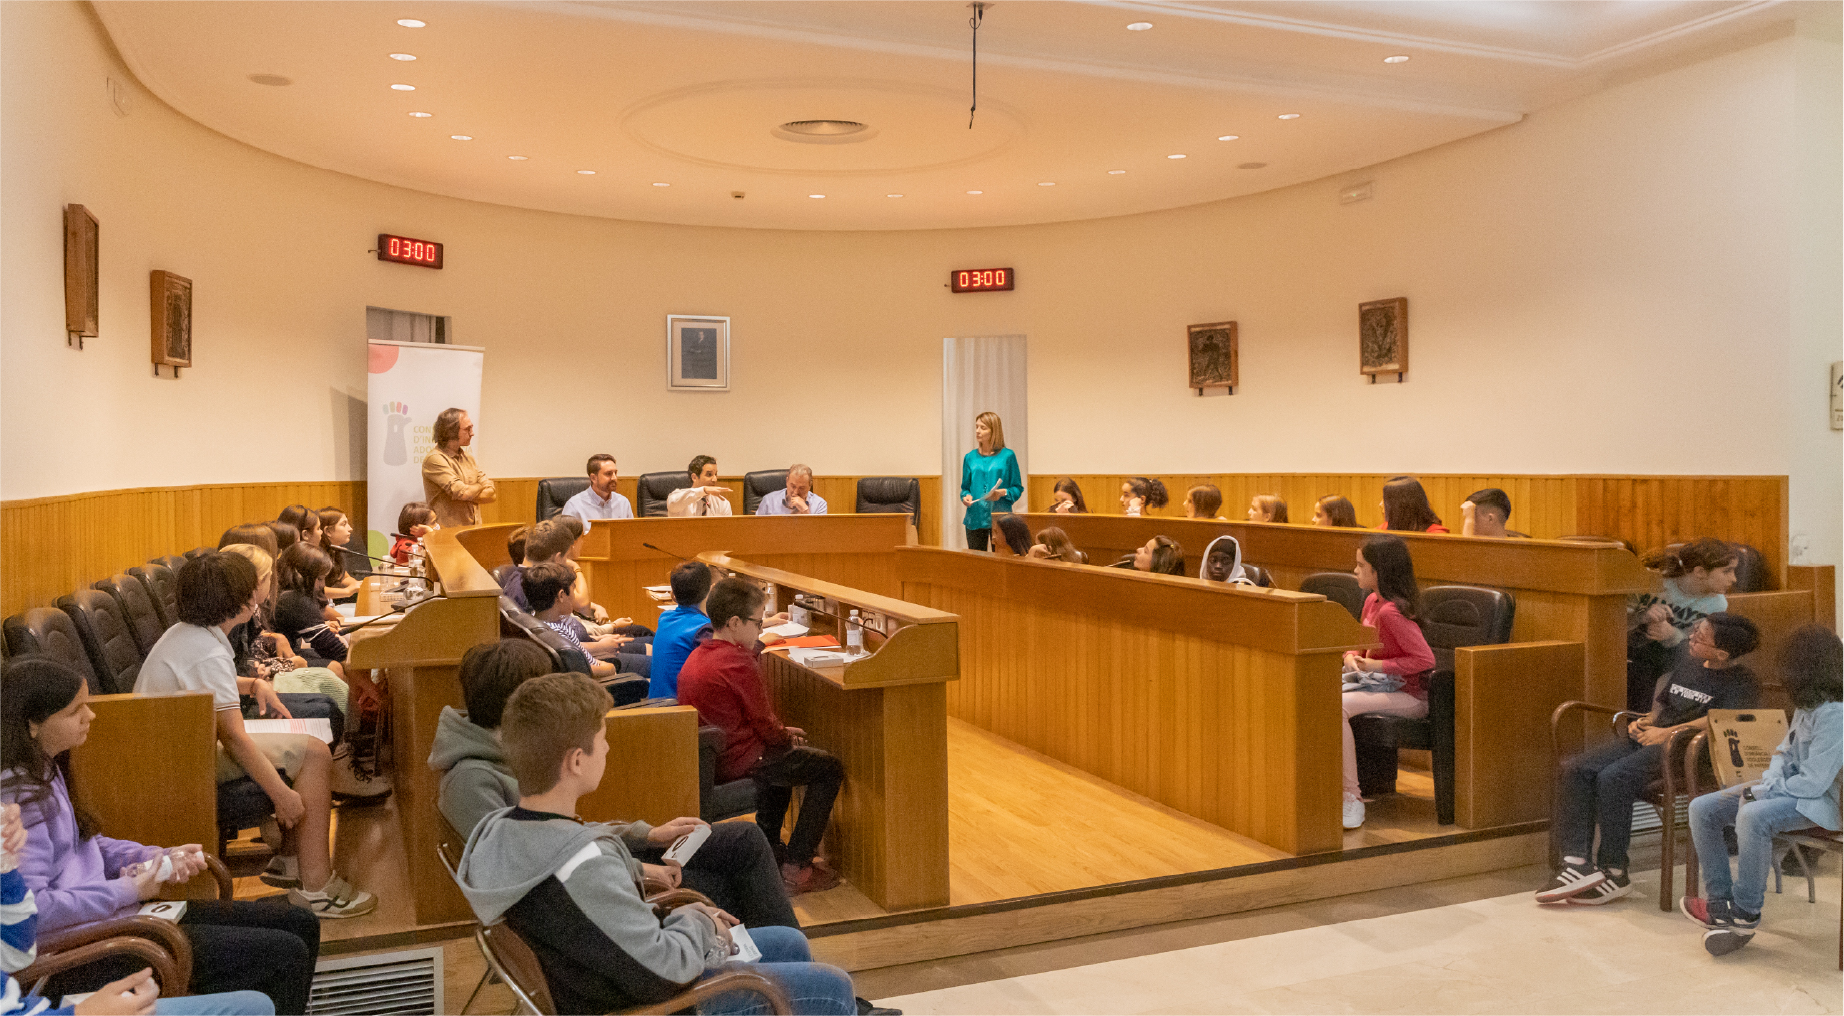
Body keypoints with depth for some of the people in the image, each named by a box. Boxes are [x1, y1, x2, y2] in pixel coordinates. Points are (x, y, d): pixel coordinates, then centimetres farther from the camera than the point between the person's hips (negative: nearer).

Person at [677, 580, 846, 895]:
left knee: (782, 752, 35)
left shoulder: (695, 657, 10)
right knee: (830, 768, -2)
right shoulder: (739, 663, -19)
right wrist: (787, 738, 6)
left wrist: (782, 734, 13)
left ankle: (770, 847, 39)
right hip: (737, 763, -10)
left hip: (706, 760, 10)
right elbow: (764, 723, -15)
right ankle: (796, 869, -4)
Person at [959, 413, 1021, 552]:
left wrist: (1003, 493, -17)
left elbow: (1018, 488, 1)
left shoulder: (1007, 456, 0)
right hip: (975, 518, 3)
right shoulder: (970, 458, 11)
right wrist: (966, 496, -5)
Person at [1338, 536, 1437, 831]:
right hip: (1377, 683, 9)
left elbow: (1425, 659, -23)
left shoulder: (1392, 611, -19)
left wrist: (1376, 666, -19)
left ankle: (1352, 798, -22)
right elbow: (1360, 645, 22)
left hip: (1408, 695, -9)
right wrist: (1351, 656, -1)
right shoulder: (1372, 601, 9)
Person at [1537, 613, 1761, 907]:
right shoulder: (1688, 665, 22)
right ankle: (1576, 863, -20)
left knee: (1613, 778, -32)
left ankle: (1614, 872, -17)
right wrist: (1646, 721, 11)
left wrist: (1667, 732, -20)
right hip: (1648, 739, 8)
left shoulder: (1739, 680, -2)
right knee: (1574, 770, -16)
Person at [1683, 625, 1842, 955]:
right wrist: (1768, 781, -2)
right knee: (1701, 809, -4)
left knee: (1752, 816, -38)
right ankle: (1722, 903, -7)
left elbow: (1813, 783, -24)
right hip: (1786, 787, 10)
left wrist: (1761, 791, -15)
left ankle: (1746, 913, -20)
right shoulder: (1806, 705, 7)